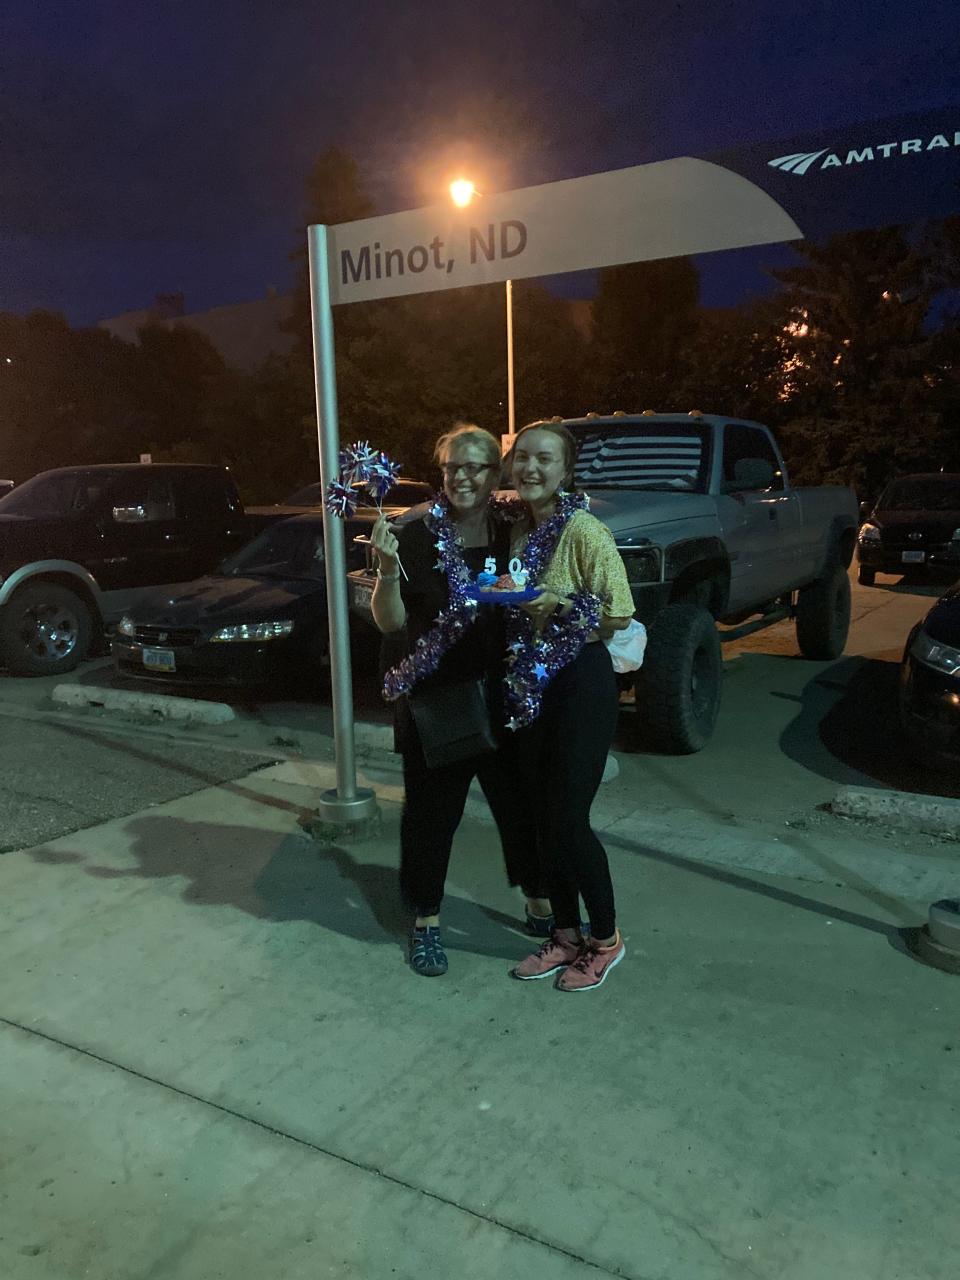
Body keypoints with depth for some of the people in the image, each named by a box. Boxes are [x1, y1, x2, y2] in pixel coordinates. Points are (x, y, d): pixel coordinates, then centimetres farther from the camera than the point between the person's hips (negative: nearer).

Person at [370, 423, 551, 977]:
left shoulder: (514, 535, 2)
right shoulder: (416, 537, -6)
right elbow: (391, 623, -7)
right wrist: (388, 571, -23)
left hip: (504, 698, 3)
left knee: (521, 802, 14)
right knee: (431, 811, 9)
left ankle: (540, 904, 35)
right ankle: (427, 920, 27)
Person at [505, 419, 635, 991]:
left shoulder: (582, 528, -15)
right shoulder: (520, 532, 8)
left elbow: (619, 612, -17)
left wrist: (554, 605, -21)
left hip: (581, 683, -7)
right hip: (534, 685, 7)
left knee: (569, 821, -1)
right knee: (545, 818, 12)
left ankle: (606, 939, 21)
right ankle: (566, 935, 29)